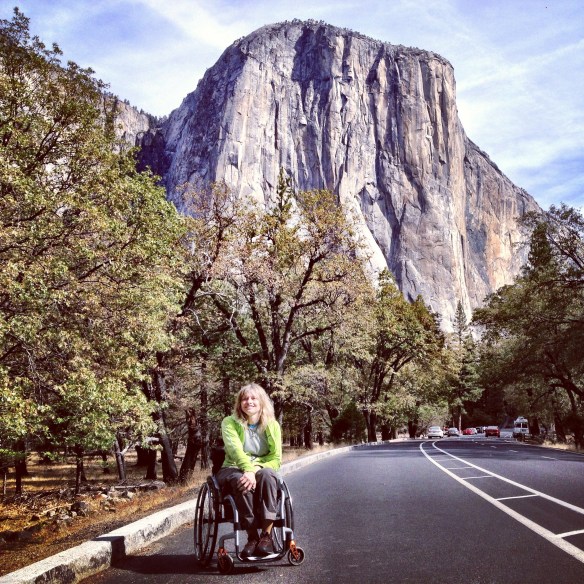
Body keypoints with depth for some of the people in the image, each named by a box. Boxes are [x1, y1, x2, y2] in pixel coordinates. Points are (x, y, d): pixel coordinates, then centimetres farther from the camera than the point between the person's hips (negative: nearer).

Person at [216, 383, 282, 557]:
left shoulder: (272, 425, 3)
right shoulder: (230, 422, -2)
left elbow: (276, 459, -4)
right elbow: (235, 449, -21)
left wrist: (256, 469, -25)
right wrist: (248, 470, -40)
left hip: (262, 469, 1)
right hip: (233, 469, -1)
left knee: (267, 475, -36)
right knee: (240, 480, -38)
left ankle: (266, 535, -38)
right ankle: (252, 536, -33)